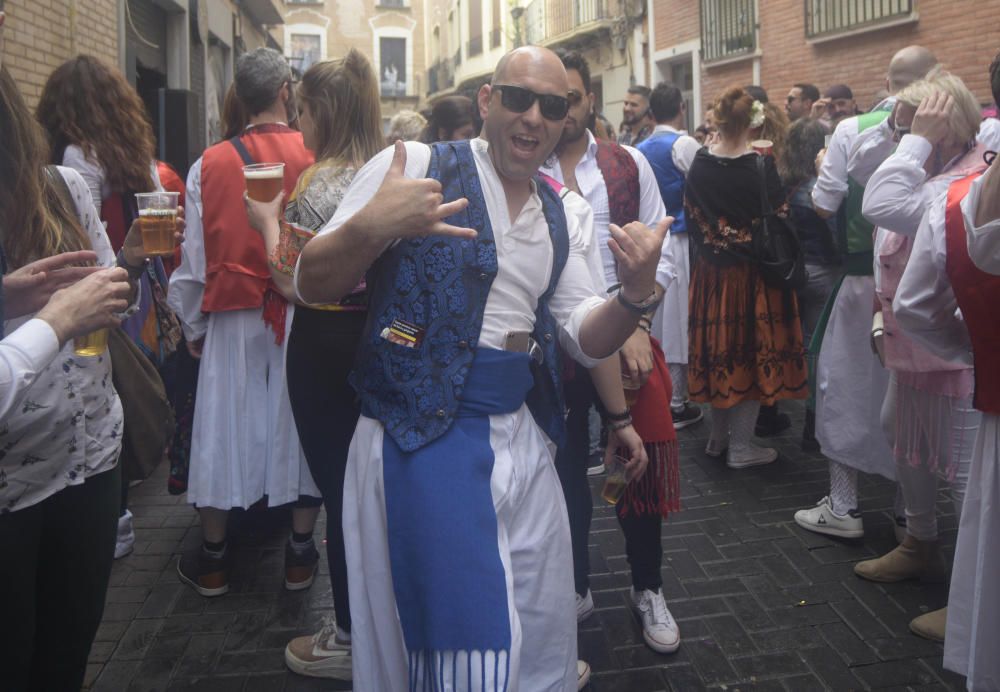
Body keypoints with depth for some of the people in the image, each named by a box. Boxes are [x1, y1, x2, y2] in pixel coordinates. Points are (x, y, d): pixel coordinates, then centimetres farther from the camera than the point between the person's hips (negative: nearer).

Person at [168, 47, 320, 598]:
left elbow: (194, 257, 0)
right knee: (300, 424, 11)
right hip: (303, 314, -1)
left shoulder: (209, 165, -3)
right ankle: (300, 555, 23)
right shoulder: (315, 158, -8)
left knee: (224, 424, 12)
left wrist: (193, 326, 12)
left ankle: (213, 558, 25)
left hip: (232, 319, 1)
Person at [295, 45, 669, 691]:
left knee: (542, 632, 16)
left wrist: (636, 294, -10)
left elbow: (587, 339, 10)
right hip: (424, 438, -6)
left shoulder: (560, 218, 11)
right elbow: (312, 285, -9)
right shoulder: (419, 167, -7)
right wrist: (370, 228, -29)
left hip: (523, 438, 6)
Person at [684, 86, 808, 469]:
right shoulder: (761, 166, -15)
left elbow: (691, 219, 5)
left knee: (720, 349, 15)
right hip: (753, 275, -4)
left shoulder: (698, 165, -2)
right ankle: (740, 446, 11)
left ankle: (719, 436, 26)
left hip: (710, 273, 5)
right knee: (752, 352, 5)